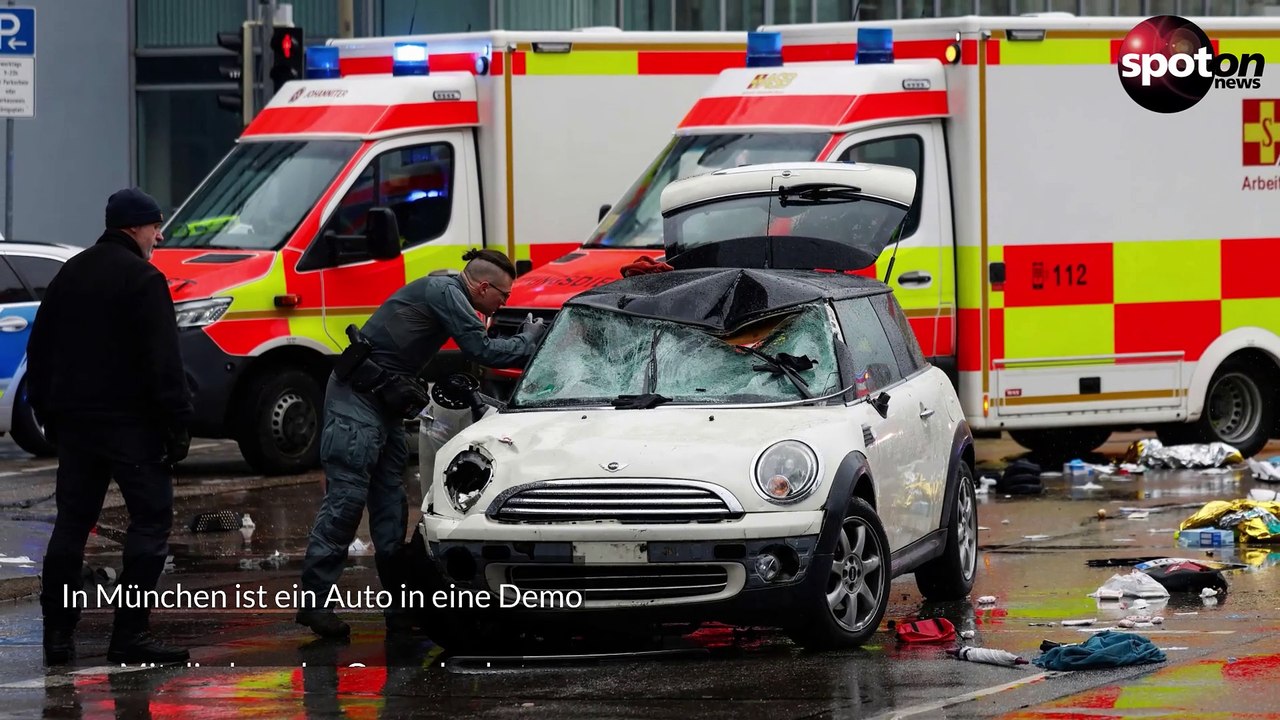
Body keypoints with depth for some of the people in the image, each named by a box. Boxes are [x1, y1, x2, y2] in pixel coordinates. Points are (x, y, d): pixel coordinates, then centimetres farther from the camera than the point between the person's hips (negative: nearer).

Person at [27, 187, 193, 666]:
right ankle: (130, 634, -10)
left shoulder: (71, 274, 14)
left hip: (73, 420, 8)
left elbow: (39, 349, 19)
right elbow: (163, 360, -16)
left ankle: (58, 634, 8)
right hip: (128, 420, -7)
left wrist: (46, 411, 24)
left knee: (71, 523, 11)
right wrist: (177, 423, -13)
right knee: (150, 518, -3)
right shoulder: (142, 279, -10)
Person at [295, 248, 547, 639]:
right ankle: (314, 601, -13)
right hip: (357, 399, -10)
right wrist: (530, 339, -4)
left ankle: (400, 606, 9)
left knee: (390, 503, 8)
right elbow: (483, 351, -18)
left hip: (383, 402, 10)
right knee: (346, 497, -13)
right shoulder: (445, 293, -14)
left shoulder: (447, 292, 16)